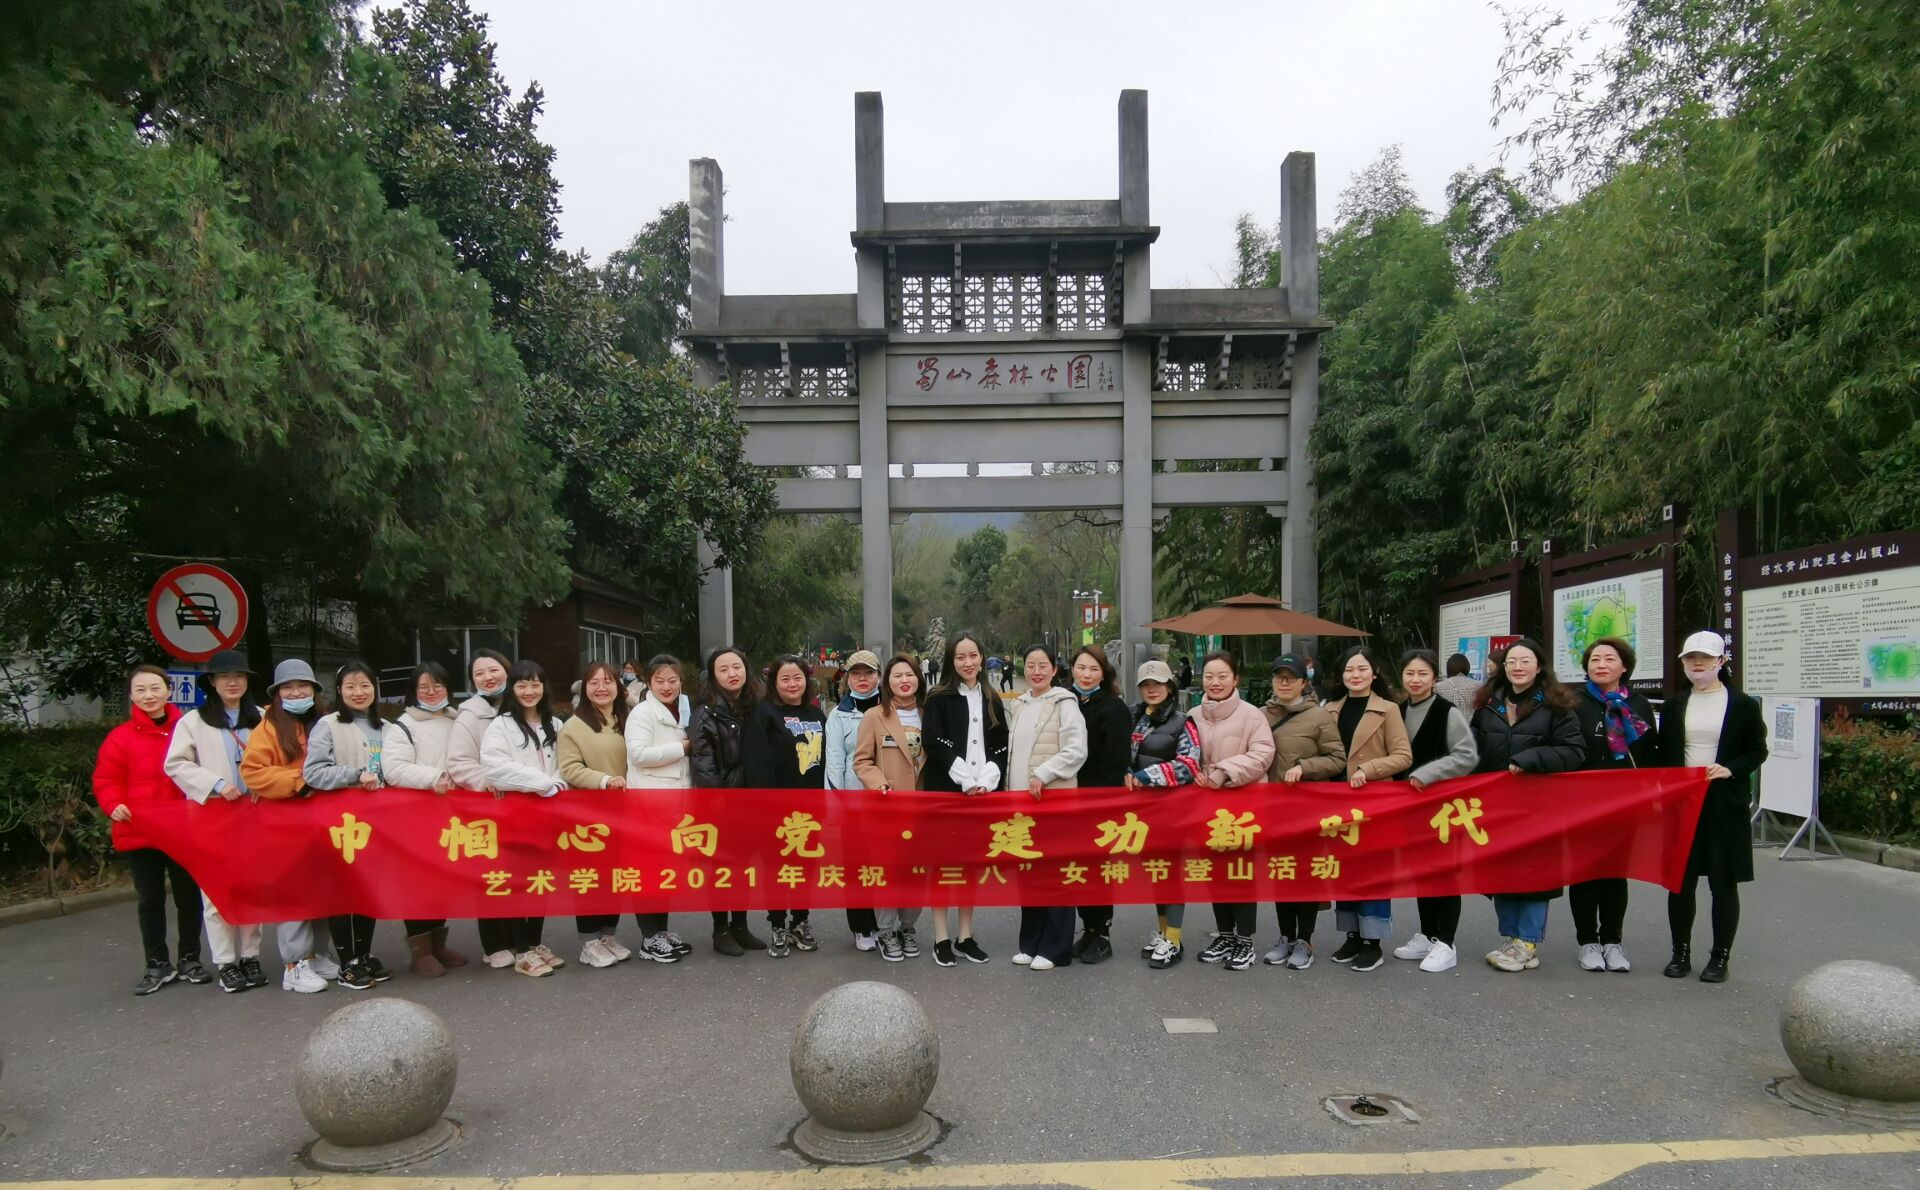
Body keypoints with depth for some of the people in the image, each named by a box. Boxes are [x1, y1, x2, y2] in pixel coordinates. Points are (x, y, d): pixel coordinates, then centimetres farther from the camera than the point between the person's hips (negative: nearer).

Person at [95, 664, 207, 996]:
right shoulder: (121, 737, -3)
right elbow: (106, 780, 1)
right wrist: (114, 805, -17)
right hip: (139, 832, 0)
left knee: (189, 895, 10)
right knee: (150, 900, 10)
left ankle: (190, 960, 24)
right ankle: (158, 965, 21)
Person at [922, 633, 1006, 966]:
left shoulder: (992, 701, 12)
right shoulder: (938, 699, -1)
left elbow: (1000, 747, 8)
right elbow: (934, 744, -11)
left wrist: (985, 781, -8)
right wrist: (966, 780, -16)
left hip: (981, 792, 4)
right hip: (944, 791, -4)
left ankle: (965, 936, 17)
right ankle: (941, 938, 4)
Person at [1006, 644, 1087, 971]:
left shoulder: (1064, 703, -6)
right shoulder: (1019, 704, 15)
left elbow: (1076, 751, -13)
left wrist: (1043, 775, -19)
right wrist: (1010, 789, 14)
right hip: (1020, 799, 7)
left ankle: (1055, 948, 4)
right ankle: (1031, 942, 20)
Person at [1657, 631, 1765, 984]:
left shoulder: (1742, 705, 0)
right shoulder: (1675, 704, 9)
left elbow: (1758, 751, 2)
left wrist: (1730, 769, -16)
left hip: (1724, 804, -2)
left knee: (1723, 881, 4)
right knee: (1680, 879, 6)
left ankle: (1720, 956, 15)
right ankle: (1681, 952, 17)